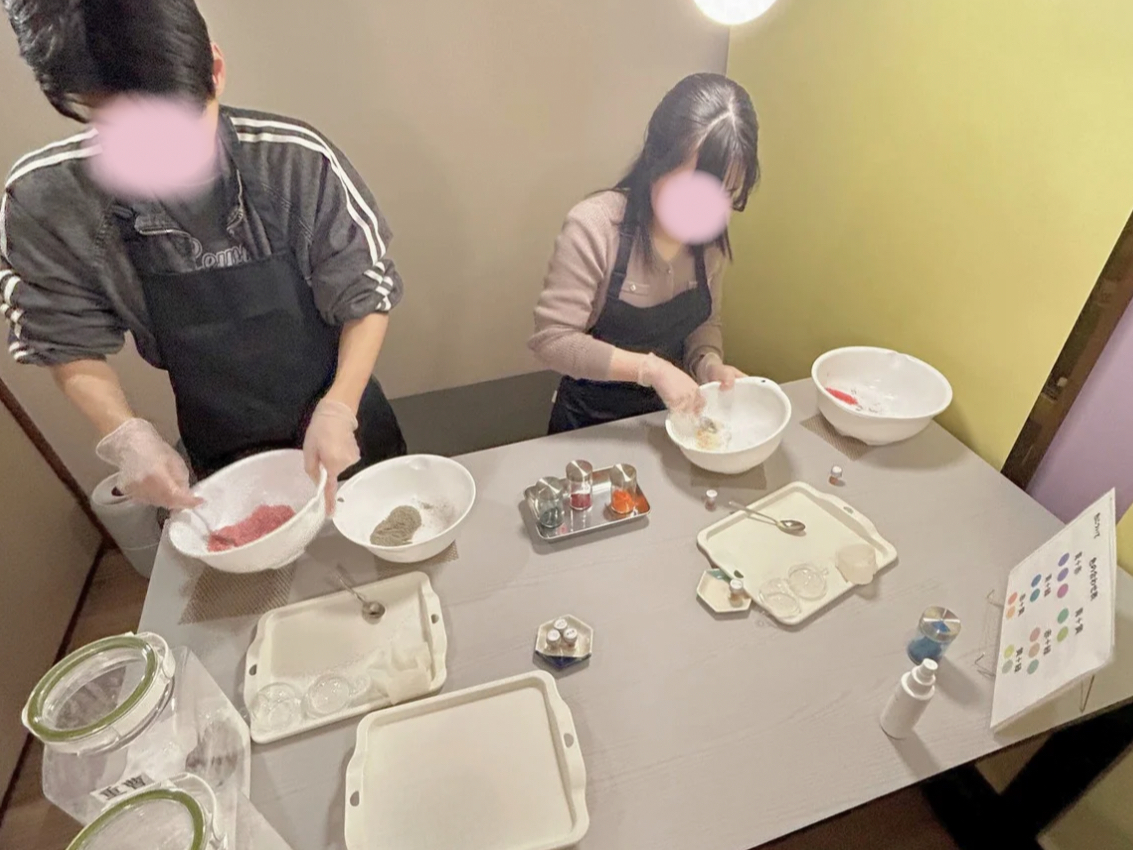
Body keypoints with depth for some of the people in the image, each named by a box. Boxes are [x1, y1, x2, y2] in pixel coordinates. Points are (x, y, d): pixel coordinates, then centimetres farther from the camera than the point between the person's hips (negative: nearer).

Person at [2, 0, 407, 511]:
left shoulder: (295, 160, -23)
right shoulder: (43, 202, -17)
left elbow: (368, 295, -16)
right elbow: (70, 343, -5)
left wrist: (337, 411, -27)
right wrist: (126, 437, -23)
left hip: (342, 427, 0)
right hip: (223, 451, 1)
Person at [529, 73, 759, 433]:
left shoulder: (711, 234, -6)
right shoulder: (595, 226, -22)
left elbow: (705, 321, 5)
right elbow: (551, 339, -23)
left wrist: (709, 363, -15)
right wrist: (651, 367, -28)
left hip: (669, 415, 1)